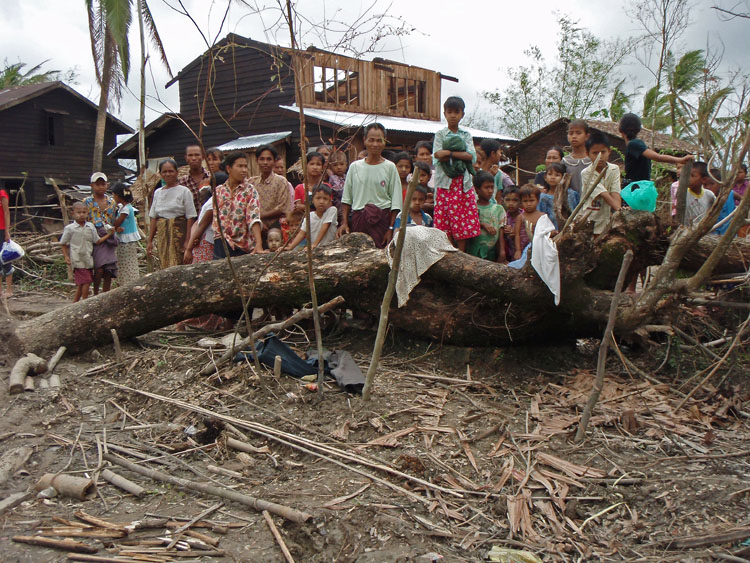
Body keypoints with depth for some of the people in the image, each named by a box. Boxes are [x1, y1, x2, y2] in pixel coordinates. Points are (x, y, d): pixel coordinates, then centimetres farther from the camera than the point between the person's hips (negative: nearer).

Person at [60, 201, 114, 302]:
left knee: (81, 283, 11)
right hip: (78, 260, -5)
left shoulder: (91, 226, 7)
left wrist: (109, 234, 1)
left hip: (88, 260, 5)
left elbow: (97, 241, 11)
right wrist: (66, 257, -5)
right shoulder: (69, 228, -4)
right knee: (86, 282, -11)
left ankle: (75, 302, 24)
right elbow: (63, 244, 5)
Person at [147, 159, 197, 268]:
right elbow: (153, 218, 15)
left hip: (179, 234, -5)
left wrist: (188, 240, -13)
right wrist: (150, 240, 11)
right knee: (164, 266, 2)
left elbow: (190, 218, -6)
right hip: (162, 235, 5)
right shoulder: (157, 192, 14)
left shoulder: (184, 191, -2)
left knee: (177, 266, -11)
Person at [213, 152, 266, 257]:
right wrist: (226, 238, -9)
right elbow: (216, 217, 6)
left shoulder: (249, 190, -4)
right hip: (222, 244, 2)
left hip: (245, 247, -2)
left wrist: (259, 244, -29)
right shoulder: (218, 191, 6)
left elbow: (254, 218, -17)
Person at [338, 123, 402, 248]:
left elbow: (396, 202, 0)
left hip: (381, 218, -2)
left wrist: (391, 228, -6)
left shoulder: (389, 167, 2)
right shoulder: (355, 167, 8)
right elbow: (346, 199, 12)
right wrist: (344, 222, 3)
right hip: (358, 218, 2)